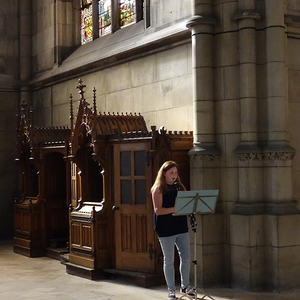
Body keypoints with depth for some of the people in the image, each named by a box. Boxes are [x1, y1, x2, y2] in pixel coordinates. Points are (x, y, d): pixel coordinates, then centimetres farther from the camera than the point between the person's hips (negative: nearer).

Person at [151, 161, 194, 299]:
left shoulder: (179, 186, 11)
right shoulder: (158, 189, -7)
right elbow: (158, 210, -15)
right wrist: (175, 209, -24)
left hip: (181, 227, 5)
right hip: (166, 230, -5)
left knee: (186, 257, 7)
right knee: (169, 260, 4)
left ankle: (185, 286, 23)